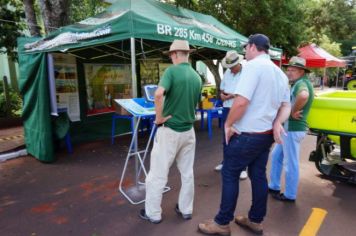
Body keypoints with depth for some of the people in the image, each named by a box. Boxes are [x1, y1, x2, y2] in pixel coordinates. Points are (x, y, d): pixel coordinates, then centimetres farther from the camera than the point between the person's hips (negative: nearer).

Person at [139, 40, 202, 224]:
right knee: (187, 173, 17)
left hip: (169, 130, -6)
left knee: (157, 175, 9)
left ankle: (153, 213, 23)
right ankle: (186, 210, 32)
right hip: (188, 131, 6)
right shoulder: (197, 77, 5)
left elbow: (159, 94, -31)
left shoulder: (172, 70, -13)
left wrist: (159, 117, -18)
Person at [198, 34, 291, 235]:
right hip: (266, 134, 9)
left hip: (247, 134, -9)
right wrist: (277, 123, -2)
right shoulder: (280, 73, 14)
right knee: (258, 175, 16)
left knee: (230, 175, 3)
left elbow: (241, 101, -26)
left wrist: (228, 124, -13)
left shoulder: (253, 65, -16)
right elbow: (286, 106, 15)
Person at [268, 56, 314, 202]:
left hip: (293, 129, -11)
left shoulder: (302, 83, -18)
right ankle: (274, 187, 31)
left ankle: (290, 195, 18)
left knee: (290, 163, 2)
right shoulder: (298, 83, 15)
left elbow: (303, 96, -42)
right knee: (276, 156, 19)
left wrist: (293, 112, -27)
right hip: (288, 127, 11)